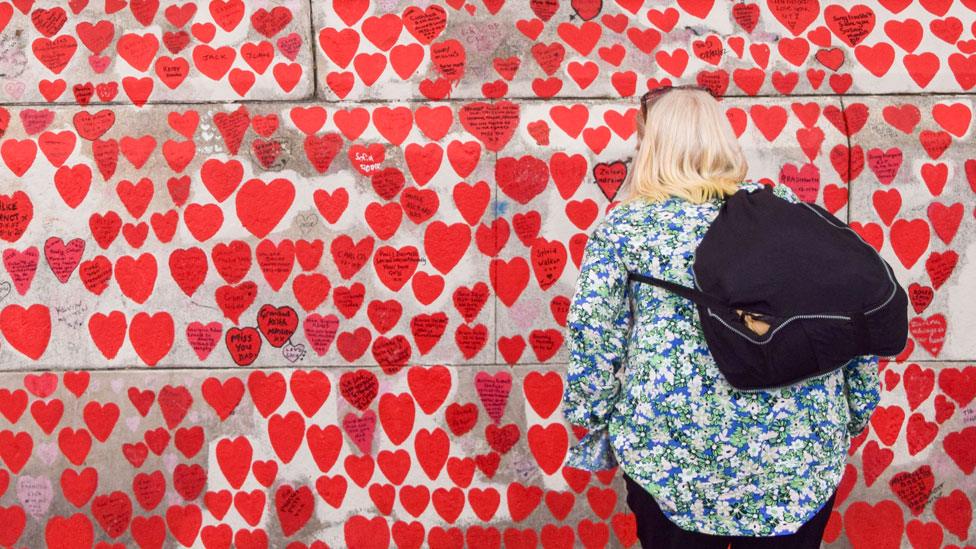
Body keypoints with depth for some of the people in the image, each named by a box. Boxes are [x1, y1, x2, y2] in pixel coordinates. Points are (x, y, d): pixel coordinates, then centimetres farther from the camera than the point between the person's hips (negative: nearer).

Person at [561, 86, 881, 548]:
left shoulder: (625, 227, 1)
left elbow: (592, 332, -6)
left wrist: (593, 419, 4)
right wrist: (854, 415, 17)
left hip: (675, 456, -2)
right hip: (802, 456, 3)